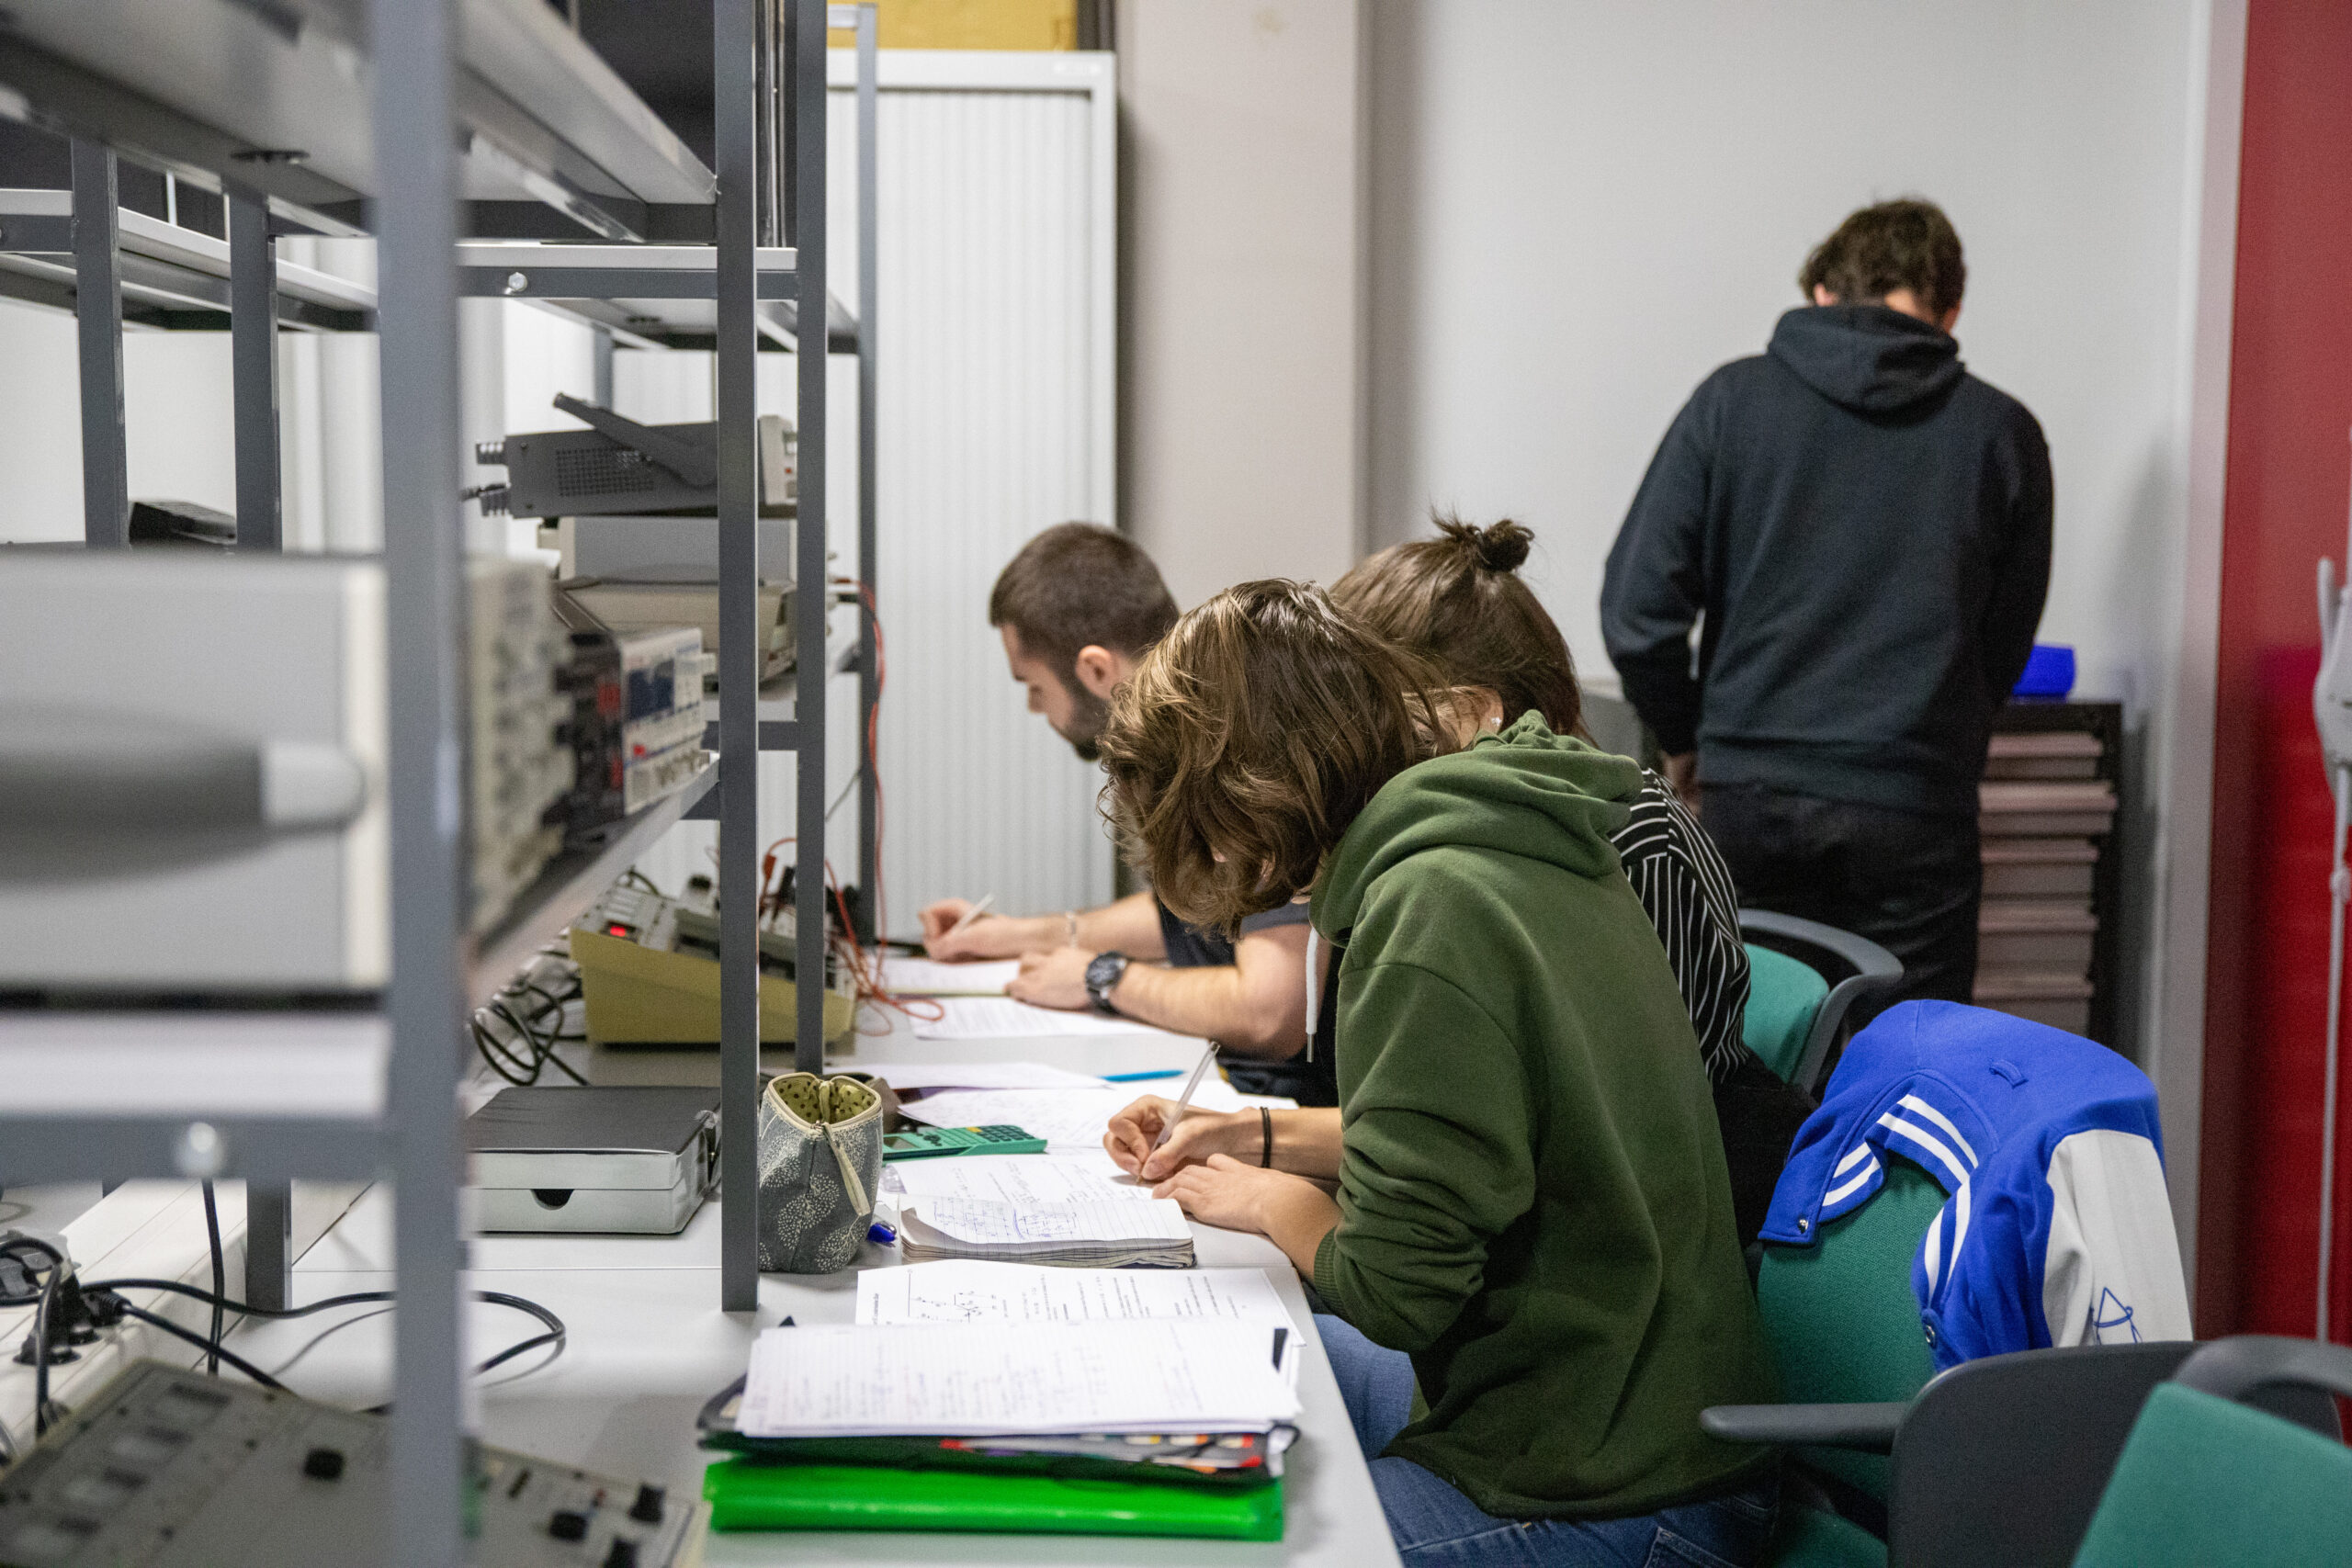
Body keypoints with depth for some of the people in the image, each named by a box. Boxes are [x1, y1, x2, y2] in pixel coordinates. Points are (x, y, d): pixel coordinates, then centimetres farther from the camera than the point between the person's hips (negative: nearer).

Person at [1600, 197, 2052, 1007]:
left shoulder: (1733, 399, 4)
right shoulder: (2002, 434, 5)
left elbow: (1636, 606, -1)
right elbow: (2003, 646, 10)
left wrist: (1685, 738, 14)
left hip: (1748, 801, 1)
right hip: (1911, 814, -1)